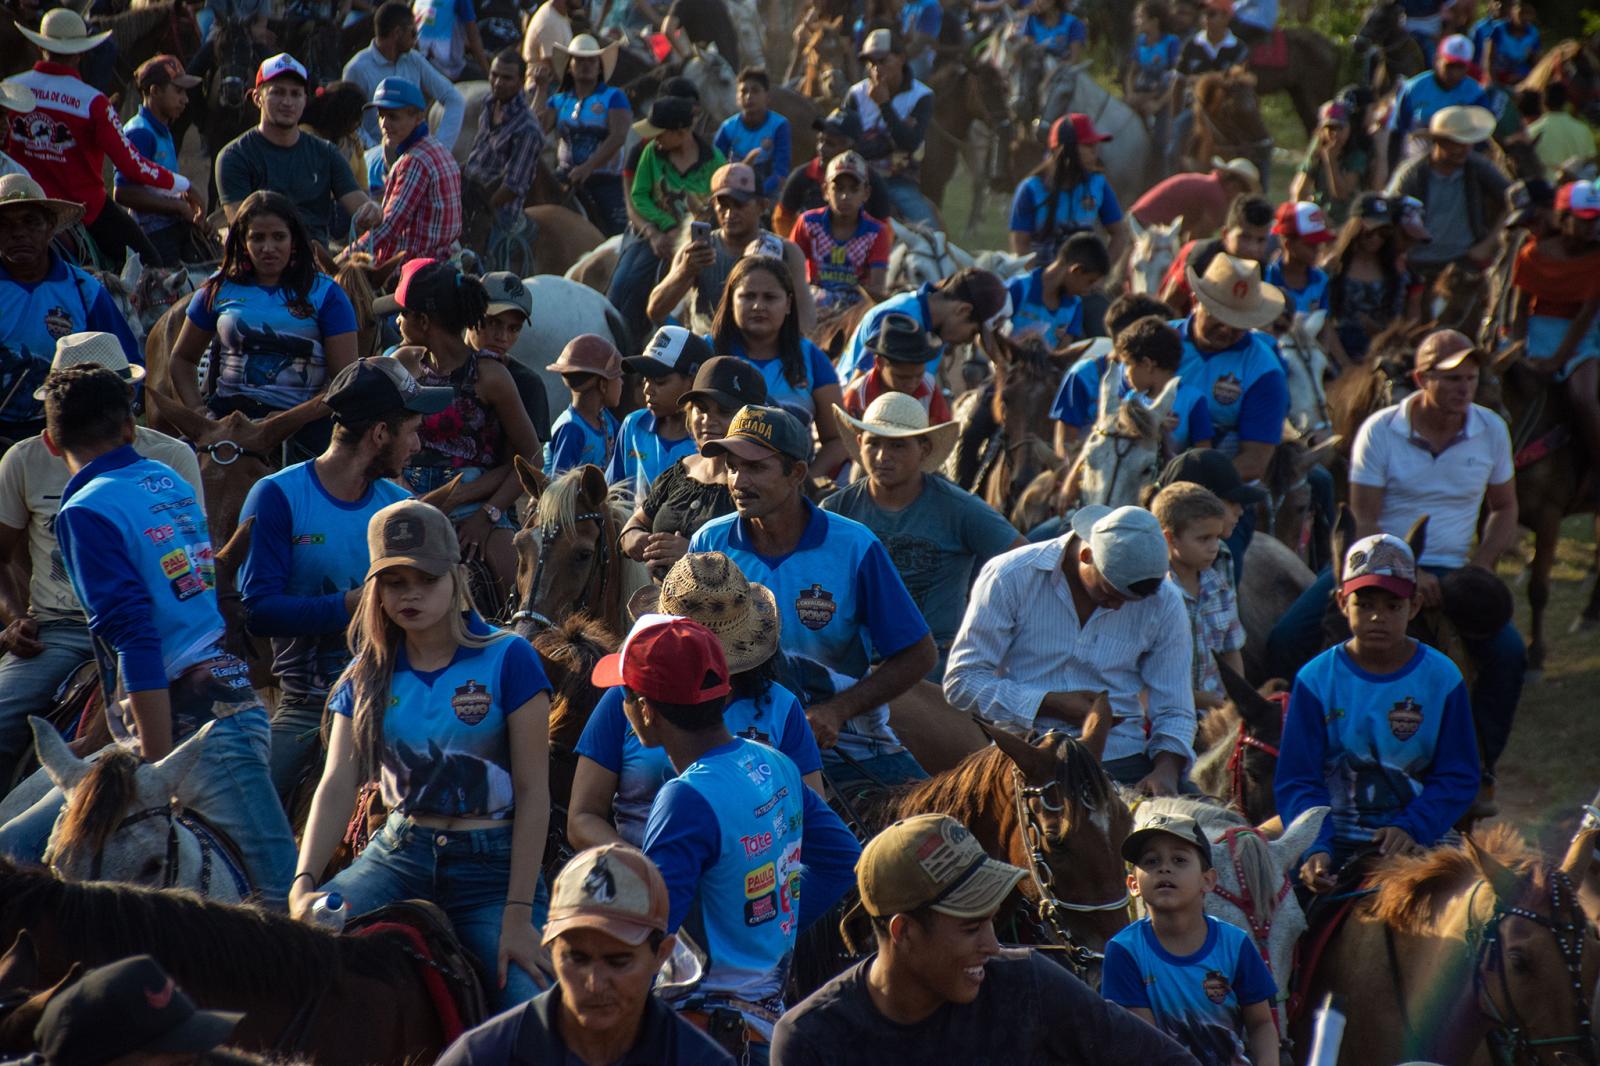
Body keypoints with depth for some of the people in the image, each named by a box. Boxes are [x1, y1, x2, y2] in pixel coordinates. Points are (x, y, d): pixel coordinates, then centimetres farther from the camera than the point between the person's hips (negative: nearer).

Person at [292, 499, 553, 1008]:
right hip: (399, 855, 3)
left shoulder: (507, 660, -3)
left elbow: (533, 792, -5)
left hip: (492, 865, -3)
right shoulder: (366, 677, 9)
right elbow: (337, 784, -1)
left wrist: (519, 913, -12)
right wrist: (304, 882, -20)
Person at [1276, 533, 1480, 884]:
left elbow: (1458, 776, 2)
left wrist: (1411, 827, -16)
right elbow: (1297, 780, -3)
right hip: (1335, 839, 0)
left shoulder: (1442, 678, 2)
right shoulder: (1317, 679, 0)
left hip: (1417, 841, 0)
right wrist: (1315, 849, -21)